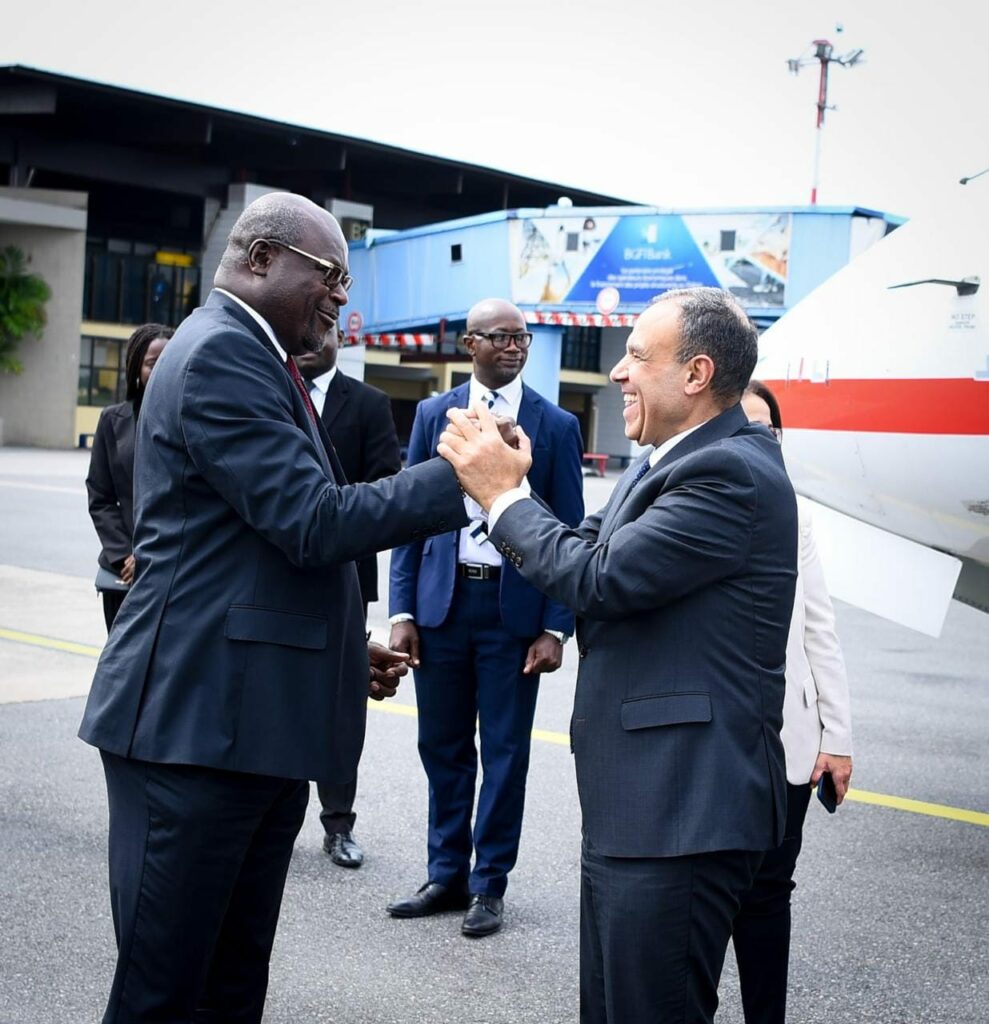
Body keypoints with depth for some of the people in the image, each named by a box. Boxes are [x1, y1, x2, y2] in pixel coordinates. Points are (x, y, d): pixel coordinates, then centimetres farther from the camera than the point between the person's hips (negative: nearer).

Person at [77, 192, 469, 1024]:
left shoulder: (249, 357, 19)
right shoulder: (221, 352, -13)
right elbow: (316, 523, -20)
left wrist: (347, 651, 18)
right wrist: (461, 477, -14)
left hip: (254, 717, 10)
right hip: (199, 717, -10)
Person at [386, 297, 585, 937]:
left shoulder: (557, 426, 1)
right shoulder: (435, 414, 6)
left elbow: (569, 534, 0)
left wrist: (555, 628, -7)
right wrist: (403, 611, -1)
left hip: (514, 607, -2)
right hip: (442, 602, 2)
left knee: (505, 751, 5)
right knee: (443, 746, 10)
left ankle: (490, 884, 18)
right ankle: (447, 875, 24)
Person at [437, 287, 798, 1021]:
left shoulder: (731, 474, -18)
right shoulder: (670, 461, 13)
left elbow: (601, 578, -22)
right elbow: (586, 551, 12)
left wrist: (503, 492, -10)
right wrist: (505, 487, 1)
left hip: (682, 810, -10)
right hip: (637, 796, 10)